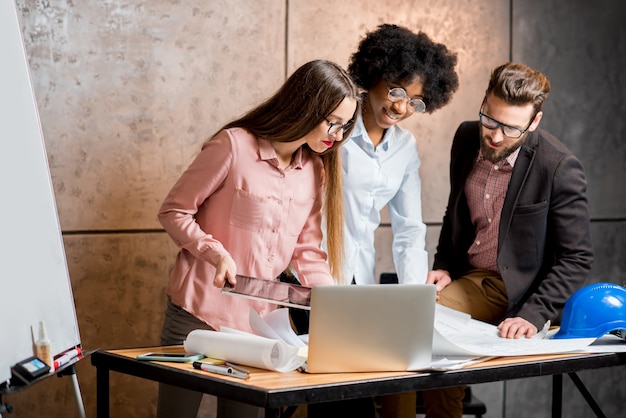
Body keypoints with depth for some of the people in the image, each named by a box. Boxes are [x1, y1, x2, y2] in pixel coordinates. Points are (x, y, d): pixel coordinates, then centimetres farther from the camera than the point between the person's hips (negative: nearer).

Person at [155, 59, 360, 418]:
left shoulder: (316, 169, 5)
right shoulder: (234, 145, -13)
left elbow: (306, 251, 8)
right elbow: (174, 211, -7)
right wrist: (215, 253, -22)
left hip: (259, 319, 5)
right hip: (200, 312, -5)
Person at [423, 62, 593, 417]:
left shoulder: (560, 167, -18)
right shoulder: (467, 138, 1)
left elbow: (578, 258, -14)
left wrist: (533, 315, -23)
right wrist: (444, 267, 7)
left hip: (517, 292, -6)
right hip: (468, 281, 6)